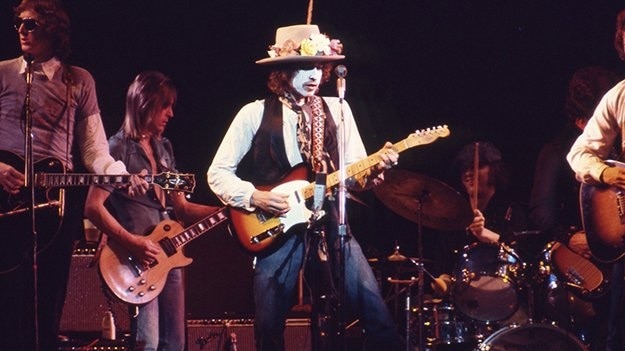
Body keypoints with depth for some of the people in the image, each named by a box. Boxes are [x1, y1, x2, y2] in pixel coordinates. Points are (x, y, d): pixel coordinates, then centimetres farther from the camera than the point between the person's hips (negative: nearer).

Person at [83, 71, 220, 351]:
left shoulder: (163, 149, 17)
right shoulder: (119, 148, -7)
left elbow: (181, 208, 18)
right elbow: (93, 207, -13)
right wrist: (132, 242, -20)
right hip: (139, 259, -8)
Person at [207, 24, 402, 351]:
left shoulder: (338, 109, 9)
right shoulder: (255, 114, 0)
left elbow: (354, 175, 7)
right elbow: (218, 173, 2)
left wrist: (375, 169, -15)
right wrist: (254, 197, -14)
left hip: (331, 224, 2)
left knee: (377, 312, -6)